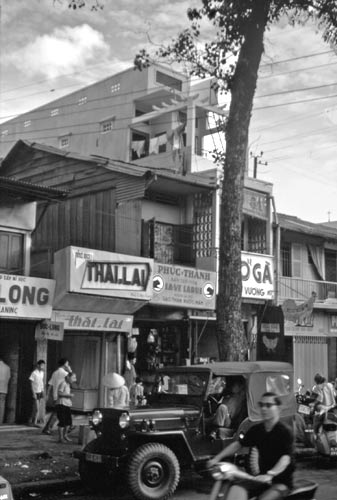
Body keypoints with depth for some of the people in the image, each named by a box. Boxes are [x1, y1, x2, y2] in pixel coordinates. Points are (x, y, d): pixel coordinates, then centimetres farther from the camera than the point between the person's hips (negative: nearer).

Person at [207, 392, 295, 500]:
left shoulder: (285, 432, -14)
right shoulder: (256, 430, 6)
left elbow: (285, 459, -27)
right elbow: (238, 444, 9)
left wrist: (270, 474, -45)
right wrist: (216, 458, -4)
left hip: (282, 482, -5)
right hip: (263, 478, 6)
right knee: (236, 489, -20)